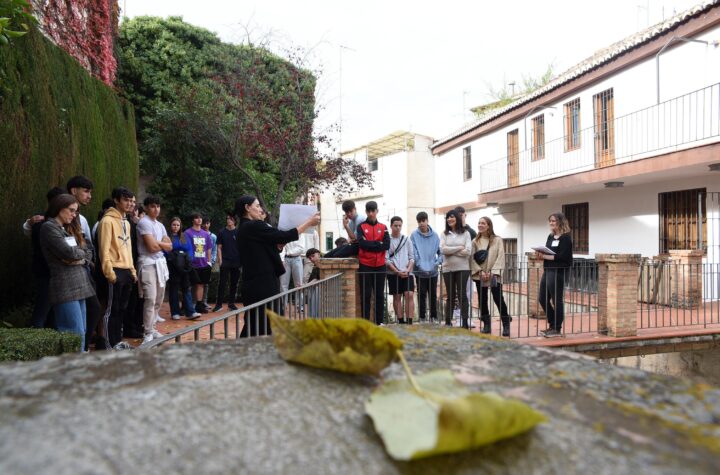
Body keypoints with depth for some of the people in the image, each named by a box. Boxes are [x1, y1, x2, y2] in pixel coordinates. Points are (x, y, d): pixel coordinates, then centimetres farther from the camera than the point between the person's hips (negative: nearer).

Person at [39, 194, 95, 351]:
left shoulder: (70, 229, 20)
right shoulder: (49, 227, -5)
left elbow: (88, 254, 15)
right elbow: (68, 252, -16)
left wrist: (81, 260, -6)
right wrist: (81, 252, 5)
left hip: (79, 285, 8)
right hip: (65, 287, -8)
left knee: (81, 332, 8)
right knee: (76, 334, -9)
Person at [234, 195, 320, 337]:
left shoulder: (243, 229, 15)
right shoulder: (254, 226, -13)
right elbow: (285, 236, -13)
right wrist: (309, 222, -4)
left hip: (254, 284, 9)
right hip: (263, 285, -9)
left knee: (253, 327, 13)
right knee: (265, 328, -1)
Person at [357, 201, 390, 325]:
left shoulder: (383, 227, 8)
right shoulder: (361, 227, 3)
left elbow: (387, 245, -6)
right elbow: (361, 243, -13)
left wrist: (369, 245, -10)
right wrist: (378, 244, -10)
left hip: (380, 265, 2)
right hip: (365, 265, -2)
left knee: (380, 294, 8)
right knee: (366, 294, 2)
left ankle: (380, 321, 16)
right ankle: (365, 321, 8)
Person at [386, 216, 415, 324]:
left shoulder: (406, 239, 9)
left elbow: (412, 257, 8)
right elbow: (386, 259, -4)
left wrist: (408, 270, -8)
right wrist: (397, 271, -11)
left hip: (407, 273, 1)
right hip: (393, 273, -1)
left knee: (409, 295, -10)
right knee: (397, 297, 4)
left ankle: (409, 321, -6)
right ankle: (401, 321, 11)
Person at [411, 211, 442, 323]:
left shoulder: (435, 235, 2)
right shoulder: (414, 235, -5)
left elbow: (441, 251, 5)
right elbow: (414, 253, -9)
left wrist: (437, 263, -9)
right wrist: (421, 266, -16)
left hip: (433, 272, 2)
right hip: (420, 272, -2)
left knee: (433, 295, 11)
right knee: (422, 295, 3)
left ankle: (434, 317, 23)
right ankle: (422, 318, 13)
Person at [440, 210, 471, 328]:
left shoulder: (465, 233, 3)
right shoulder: (444, 234, 7)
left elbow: (467, 251, -9)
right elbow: (443, 249, -9)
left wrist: (450, 251, -7)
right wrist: (459, 248, -8)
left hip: (462, 268, -2)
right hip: (448, 268, 2)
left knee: (462, 295, -2)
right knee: (450, 296, 9)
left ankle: (465, 322, 5)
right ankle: (448, 321, 19)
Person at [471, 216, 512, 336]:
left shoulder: (497, 240, 1)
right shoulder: (475, 241, 9)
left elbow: (500, 257, -6)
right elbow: (472, 258, 3)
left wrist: (493, 272, -15)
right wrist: (480, 271, -10)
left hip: (494, 275, -3)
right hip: (479, 276, 3)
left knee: (498, 299, -6)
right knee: (482, 300, 6)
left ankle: (506, 325, 5)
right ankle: (486, 325, 16)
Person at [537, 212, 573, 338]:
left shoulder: (566, 237, -8)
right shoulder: (550, 236, 15)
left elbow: (562, 256, -18)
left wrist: (545, 256, -20)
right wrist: (541, 255, -5)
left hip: (558, 272, -8)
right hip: (547, 271, 8)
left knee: (556, 300, 0)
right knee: (542, 299, 10)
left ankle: (557, 329, 13)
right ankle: (552, 325, 26)